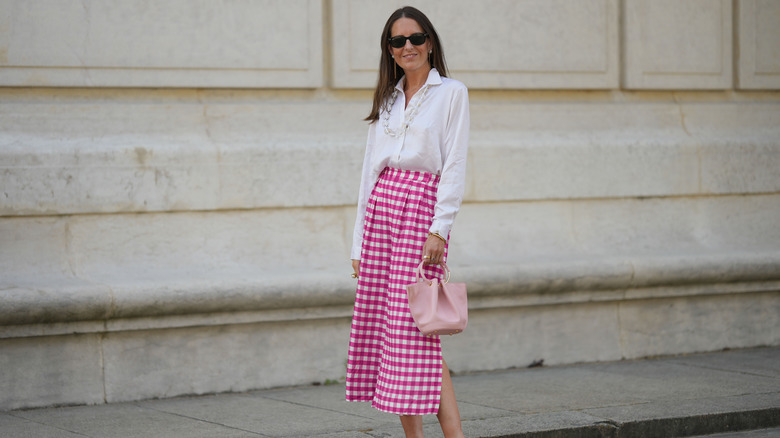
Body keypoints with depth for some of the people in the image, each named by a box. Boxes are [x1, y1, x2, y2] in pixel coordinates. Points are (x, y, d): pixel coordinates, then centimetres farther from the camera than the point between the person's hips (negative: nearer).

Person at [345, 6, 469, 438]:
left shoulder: (452, 93, 3)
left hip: (423, 208, -6)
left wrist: (439, 228, -15)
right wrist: (359, 240, 12)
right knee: (379, 323, 1)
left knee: (414, 328, -13)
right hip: (380, 208, 6)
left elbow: (454, 167, -5)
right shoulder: (386, 100, 17)